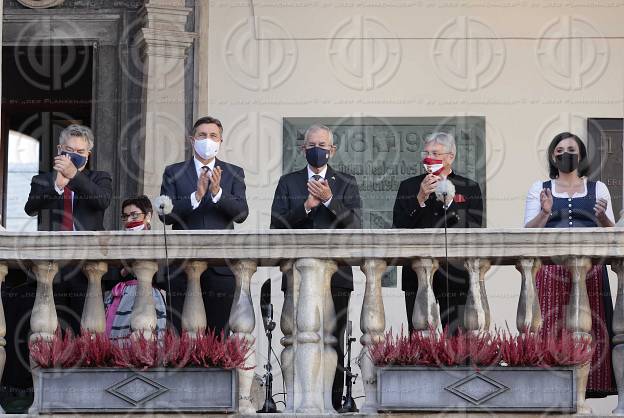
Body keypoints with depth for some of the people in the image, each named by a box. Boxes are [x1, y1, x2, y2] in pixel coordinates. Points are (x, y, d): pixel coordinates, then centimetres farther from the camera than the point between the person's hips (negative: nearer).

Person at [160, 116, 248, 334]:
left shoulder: (234, 174, 11)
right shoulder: (174, 173, 9)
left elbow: (241, 213, -2)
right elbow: (166, 215, -2)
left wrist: (218, 192, -18)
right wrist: (196, 196, -16)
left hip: (221, 266, 0)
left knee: (218, 334, 0)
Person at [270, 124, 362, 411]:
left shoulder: (346, 184, 10)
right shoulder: (288, 182, 12)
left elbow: (355, 225, -3)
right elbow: (277, 225, 2)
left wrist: (329, 201, -15)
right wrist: (306, 206, -12)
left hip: (335, 276, -1)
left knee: (334, 344, 0)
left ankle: (334, 405, 2)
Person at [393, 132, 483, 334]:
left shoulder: (469, 188, 9)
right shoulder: (408, 187, 13)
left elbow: (474, 231, -1)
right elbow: (399, 228, 2)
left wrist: (449, 202, -9)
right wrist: (420, 199, -8)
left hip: (455, 278, -1)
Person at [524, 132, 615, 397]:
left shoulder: (597, 189, 15)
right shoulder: (540, 189, 13)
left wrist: (603, 217, -10)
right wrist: (544, 213, -12)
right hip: (551, 269, -1)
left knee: (589, 325, -7)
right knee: (552, 326, -10)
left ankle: (590, 383, -5)